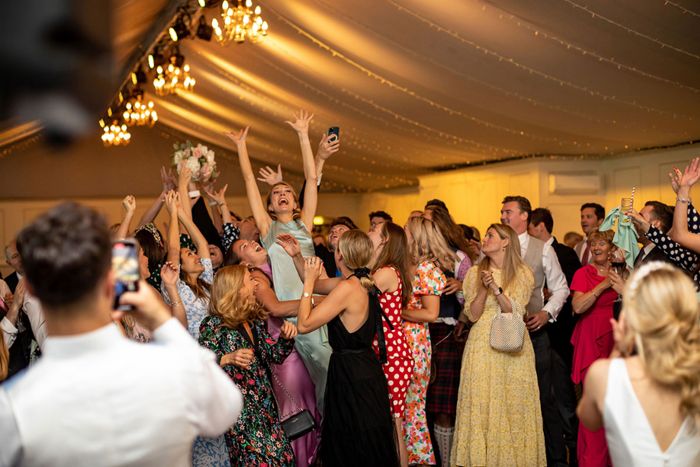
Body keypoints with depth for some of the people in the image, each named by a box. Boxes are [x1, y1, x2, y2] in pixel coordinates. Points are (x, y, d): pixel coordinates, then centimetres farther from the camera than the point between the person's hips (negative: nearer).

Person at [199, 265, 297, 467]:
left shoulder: (255, 320, 12)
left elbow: (274, 355, 16)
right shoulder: (214, 324, -10)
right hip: (239, 411, -7)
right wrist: (228, 359, -29)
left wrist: (286, 337, -1)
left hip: (266, 407, 7)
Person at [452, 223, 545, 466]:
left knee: (514, 403, 2)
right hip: (482, 346, 1)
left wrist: (495, 287, -19)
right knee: (481, 403, -1)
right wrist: (484, 288, -15)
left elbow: (515, 312, -8)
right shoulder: (474, 273, 6)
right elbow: (473, 314, -1)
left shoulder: (523, 274, 3)